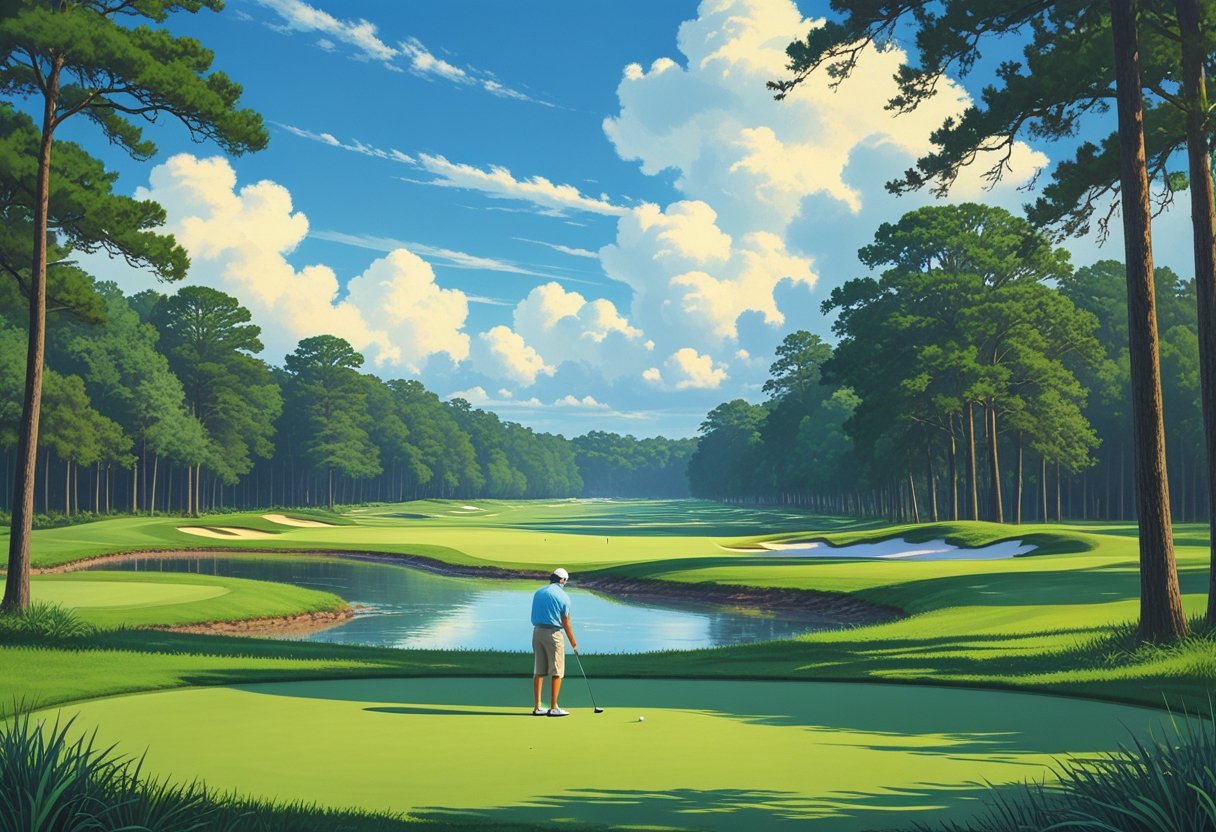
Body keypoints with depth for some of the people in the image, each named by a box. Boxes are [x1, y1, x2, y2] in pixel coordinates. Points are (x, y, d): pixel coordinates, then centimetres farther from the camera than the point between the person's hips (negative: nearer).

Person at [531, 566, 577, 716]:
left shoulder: (538, 592, 8)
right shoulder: (563, 596, -7)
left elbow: (534, 616, 10)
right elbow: (566, 622, -4)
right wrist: (573, 642, 5)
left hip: (537, 631, 6)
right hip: (553, 633, -5)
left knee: (538, 670, 9)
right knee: (557, 671, 2)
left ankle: (537, 707, 9)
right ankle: (553, 708, 1)